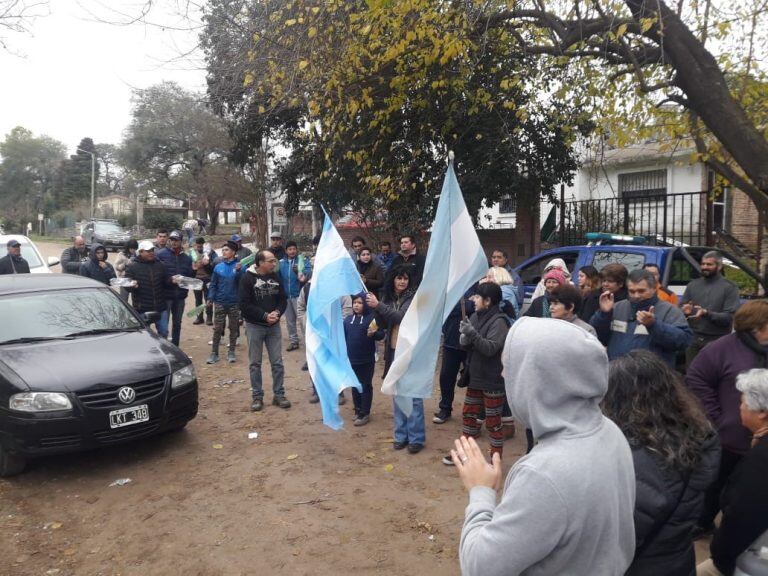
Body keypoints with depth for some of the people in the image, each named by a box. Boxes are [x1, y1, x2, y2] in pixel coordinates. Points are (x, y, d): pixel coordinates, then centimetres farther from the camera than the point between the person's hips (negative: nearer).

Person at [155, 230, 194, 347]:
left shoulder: (187, 258, 10)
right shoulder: (161, 254, -5)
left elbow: (190, 276, 11)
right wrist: (170, 279, -21)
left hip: (180, 296, 5)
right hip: (166, 295, -5)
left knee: (177, 324, 15)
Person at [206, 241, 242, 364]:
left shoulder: (239, 266, -4)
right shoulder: (218, 267, 2)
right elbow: (213, 284, 5)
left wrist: (238, 271, -27)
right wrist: (210, 299, -4)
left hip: (234, 303, -1)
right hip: (220, 302, 1)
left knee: (234, 328, 8)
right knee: (217, 329, 3)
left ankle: (231, 353, 19)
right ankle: (214, 353, 10)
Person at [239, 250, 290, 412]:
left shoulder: (275, 277, 4)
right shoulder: (248, 278, -10)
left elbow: (283, 299, 7)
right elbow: (244, 304, -15)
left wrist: (277, 312, -13)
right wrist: (264, 316, -19)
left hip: (274, 325, 4)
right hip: (254, 326, -3)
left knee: (277, 362, 6)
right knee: (255, 363, 6)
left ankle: (279, 394, 17)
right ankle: (257, 397, 16)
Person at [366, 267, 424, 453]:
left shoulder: (414, 297, -8)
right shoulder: (388, 297, 7)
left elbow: (402, 317, -21)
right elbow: (382, 324, 6)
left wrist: (378, 305, -22)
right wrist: (375, 308, -12)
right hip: (394, 351, 5)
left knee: (413, 395, 0)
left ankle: (416, 438, 10)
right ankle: (401, 435, 24)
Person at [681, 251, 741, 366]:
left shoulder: (729, 287, 0)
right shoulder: (692, 285, 12)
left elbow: (730, 317, -10)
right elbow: (680, 308, 13)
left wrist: (707, 313, -23)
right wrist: (684, 311, -11)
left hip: (717, 341, -3)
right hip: (693, 339, 4)